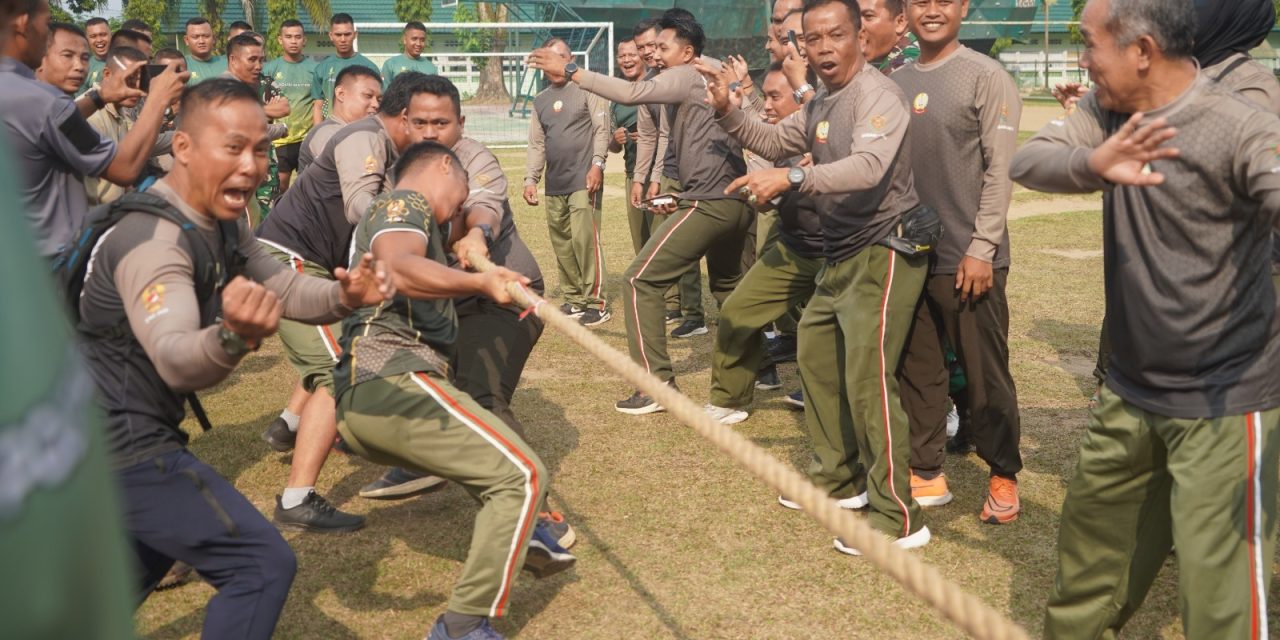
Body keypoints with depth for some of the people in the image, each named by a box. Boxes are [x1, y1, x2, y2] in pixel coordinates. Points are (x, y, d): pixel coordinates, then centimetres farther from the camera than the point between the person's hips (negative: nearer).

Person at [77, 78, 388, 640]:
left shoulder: (218, 223, 5)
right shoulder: (154, 237, -25)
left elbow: (280, 287, 8)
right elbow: (176, 361, -38)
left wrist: (343, 295, -14)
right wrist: (234, 337, -61)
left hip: (103, 431, 10)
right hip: (118, 442, -10)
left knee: (149, 547, 35)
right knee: (263, 564, -13)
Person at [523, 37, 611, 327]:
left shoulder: (586, 88, 1)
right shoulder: (540, 101, 19)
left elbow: (602, 129, -6)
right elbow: (536, 144, 20)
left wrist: (597, 164, -17)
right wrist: (530, 178, 11)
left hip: (584, 181, -6)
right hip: (555, 184, 6)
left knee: (585, 239, -13)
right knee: (561, 244, 8)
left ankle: (596, 303, -8)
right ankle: (574, 299, 18)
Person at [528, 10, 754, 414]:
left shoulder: (686, 77, -5)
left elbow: (630, 93, -17)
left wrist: (569, 71, -14)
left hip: (709, 203, -10)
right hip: (736, 201, 10)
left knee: (640, 280, -5)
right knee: (727, 286, 27)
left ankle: (657, 384, -7)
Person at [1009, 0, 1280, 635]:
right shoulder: (1107, 111, 0)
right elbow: (1025, 161, -13)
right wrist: (1093, 163, -35)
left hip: (1223, 398, -7)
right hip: (1130, 386, 7)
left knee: (1217, 580, -6)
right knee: (1092, 525, 23)